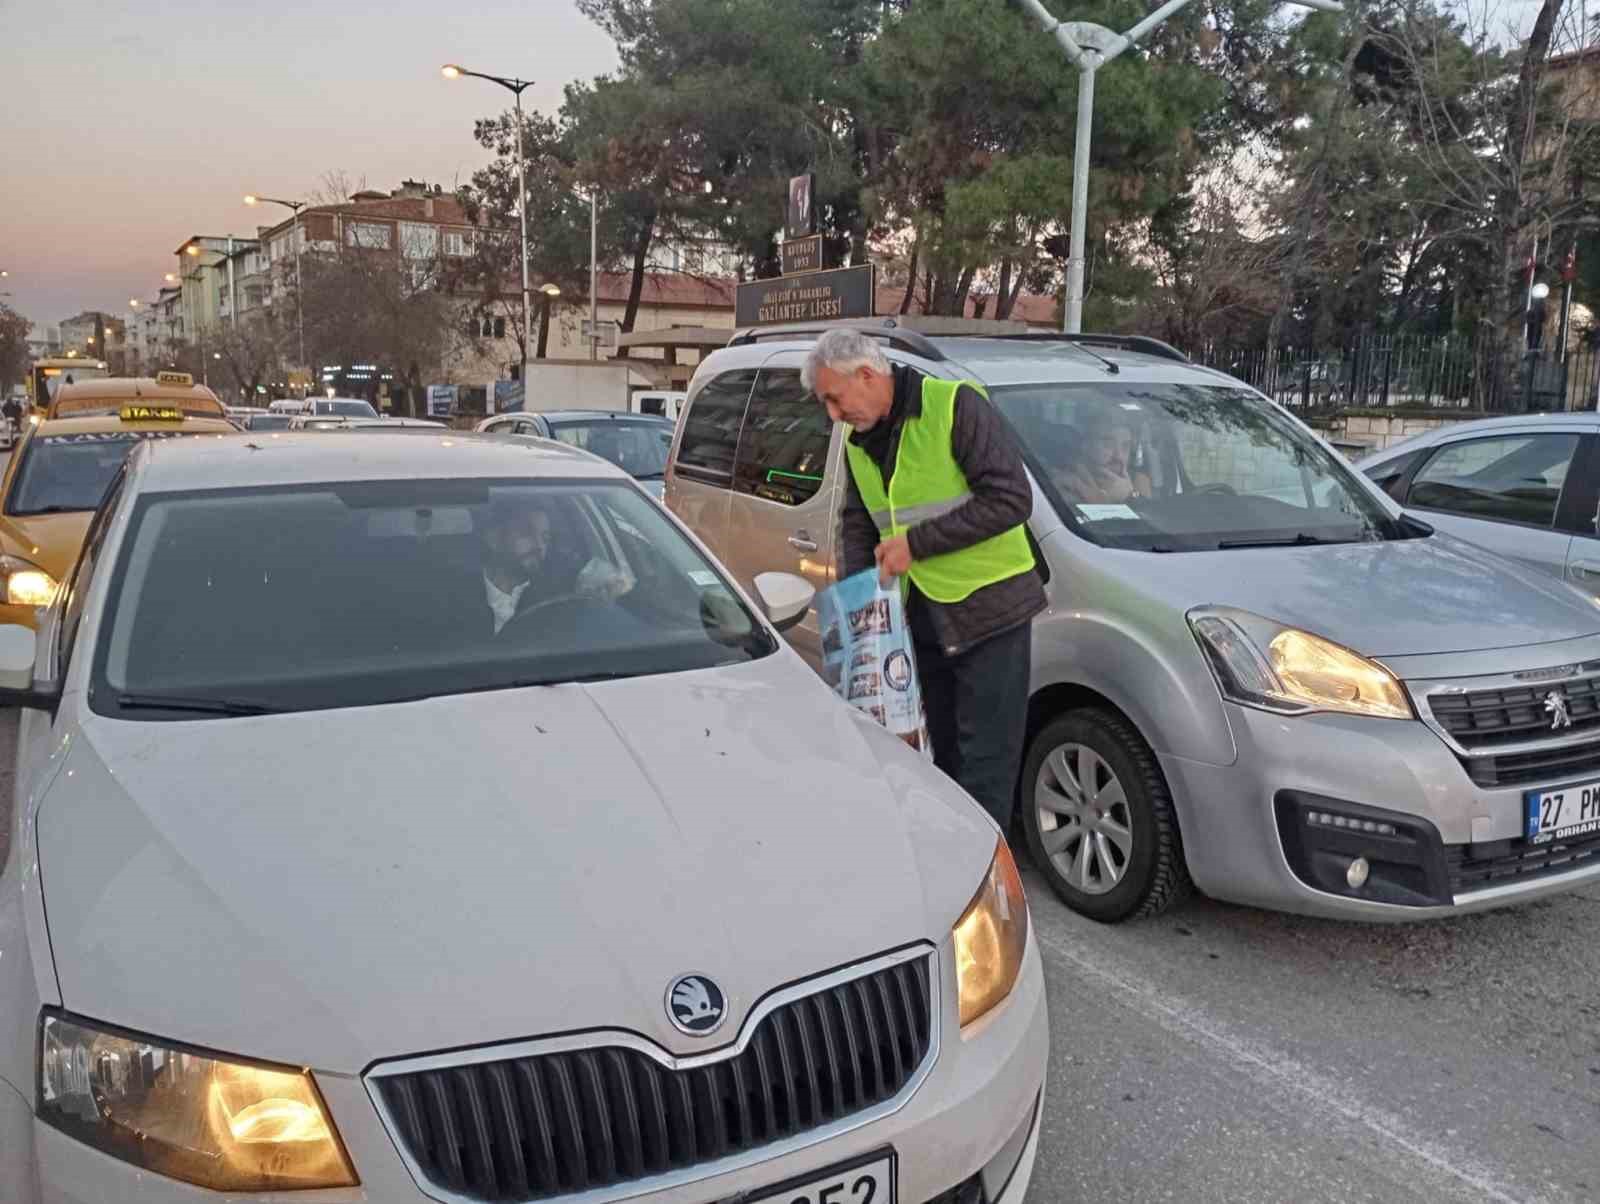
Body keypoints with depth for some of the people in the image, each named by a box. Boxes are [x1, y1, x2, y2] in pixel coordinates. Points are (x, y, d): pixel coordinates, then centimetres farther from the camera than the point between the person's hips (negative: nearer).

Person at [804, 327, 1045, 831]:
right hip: (923, 615, 7)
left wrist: (916, 542, -19)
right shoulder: (860, 439, 9)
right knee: (944, 749, 16)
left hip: (988, 606, -7)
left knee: (986, 759, -4)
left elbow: (1011, 497, -20)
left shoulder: (955, 405, -15)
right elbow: (857, 523, 17)